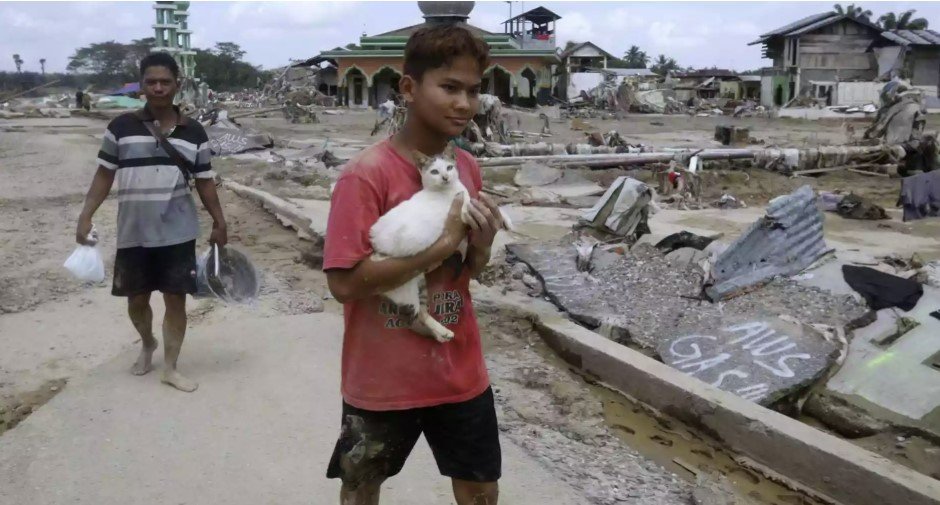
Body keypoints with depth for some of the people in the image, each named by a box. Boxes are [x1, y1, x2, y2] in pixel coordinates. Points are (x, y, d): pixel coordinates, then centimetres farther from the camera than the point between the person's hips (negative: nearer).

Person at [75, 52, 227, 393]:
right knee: (136, 299, 12)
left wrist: (219, 223, 8)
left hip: (178, 233, 0)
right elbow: (104, 175, 2)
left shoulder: (193, 132, 1)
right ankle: (147, 344, 43)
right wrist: (86, 216, -5)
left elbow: (205, 182, 7)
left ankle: (170, 367, 18)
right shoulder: (122, 127, -2)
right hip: (133, 233, 0)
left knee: (176, 299, 3)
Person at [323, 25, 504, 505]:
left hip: (460, 372, 5)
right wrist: (442, 243, -25)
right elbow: (344, 282, -24)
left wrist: (480, 247, -13)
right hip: (382, 379, -4)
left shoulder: (468, 168, 0)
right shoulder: (366, 174, -18)